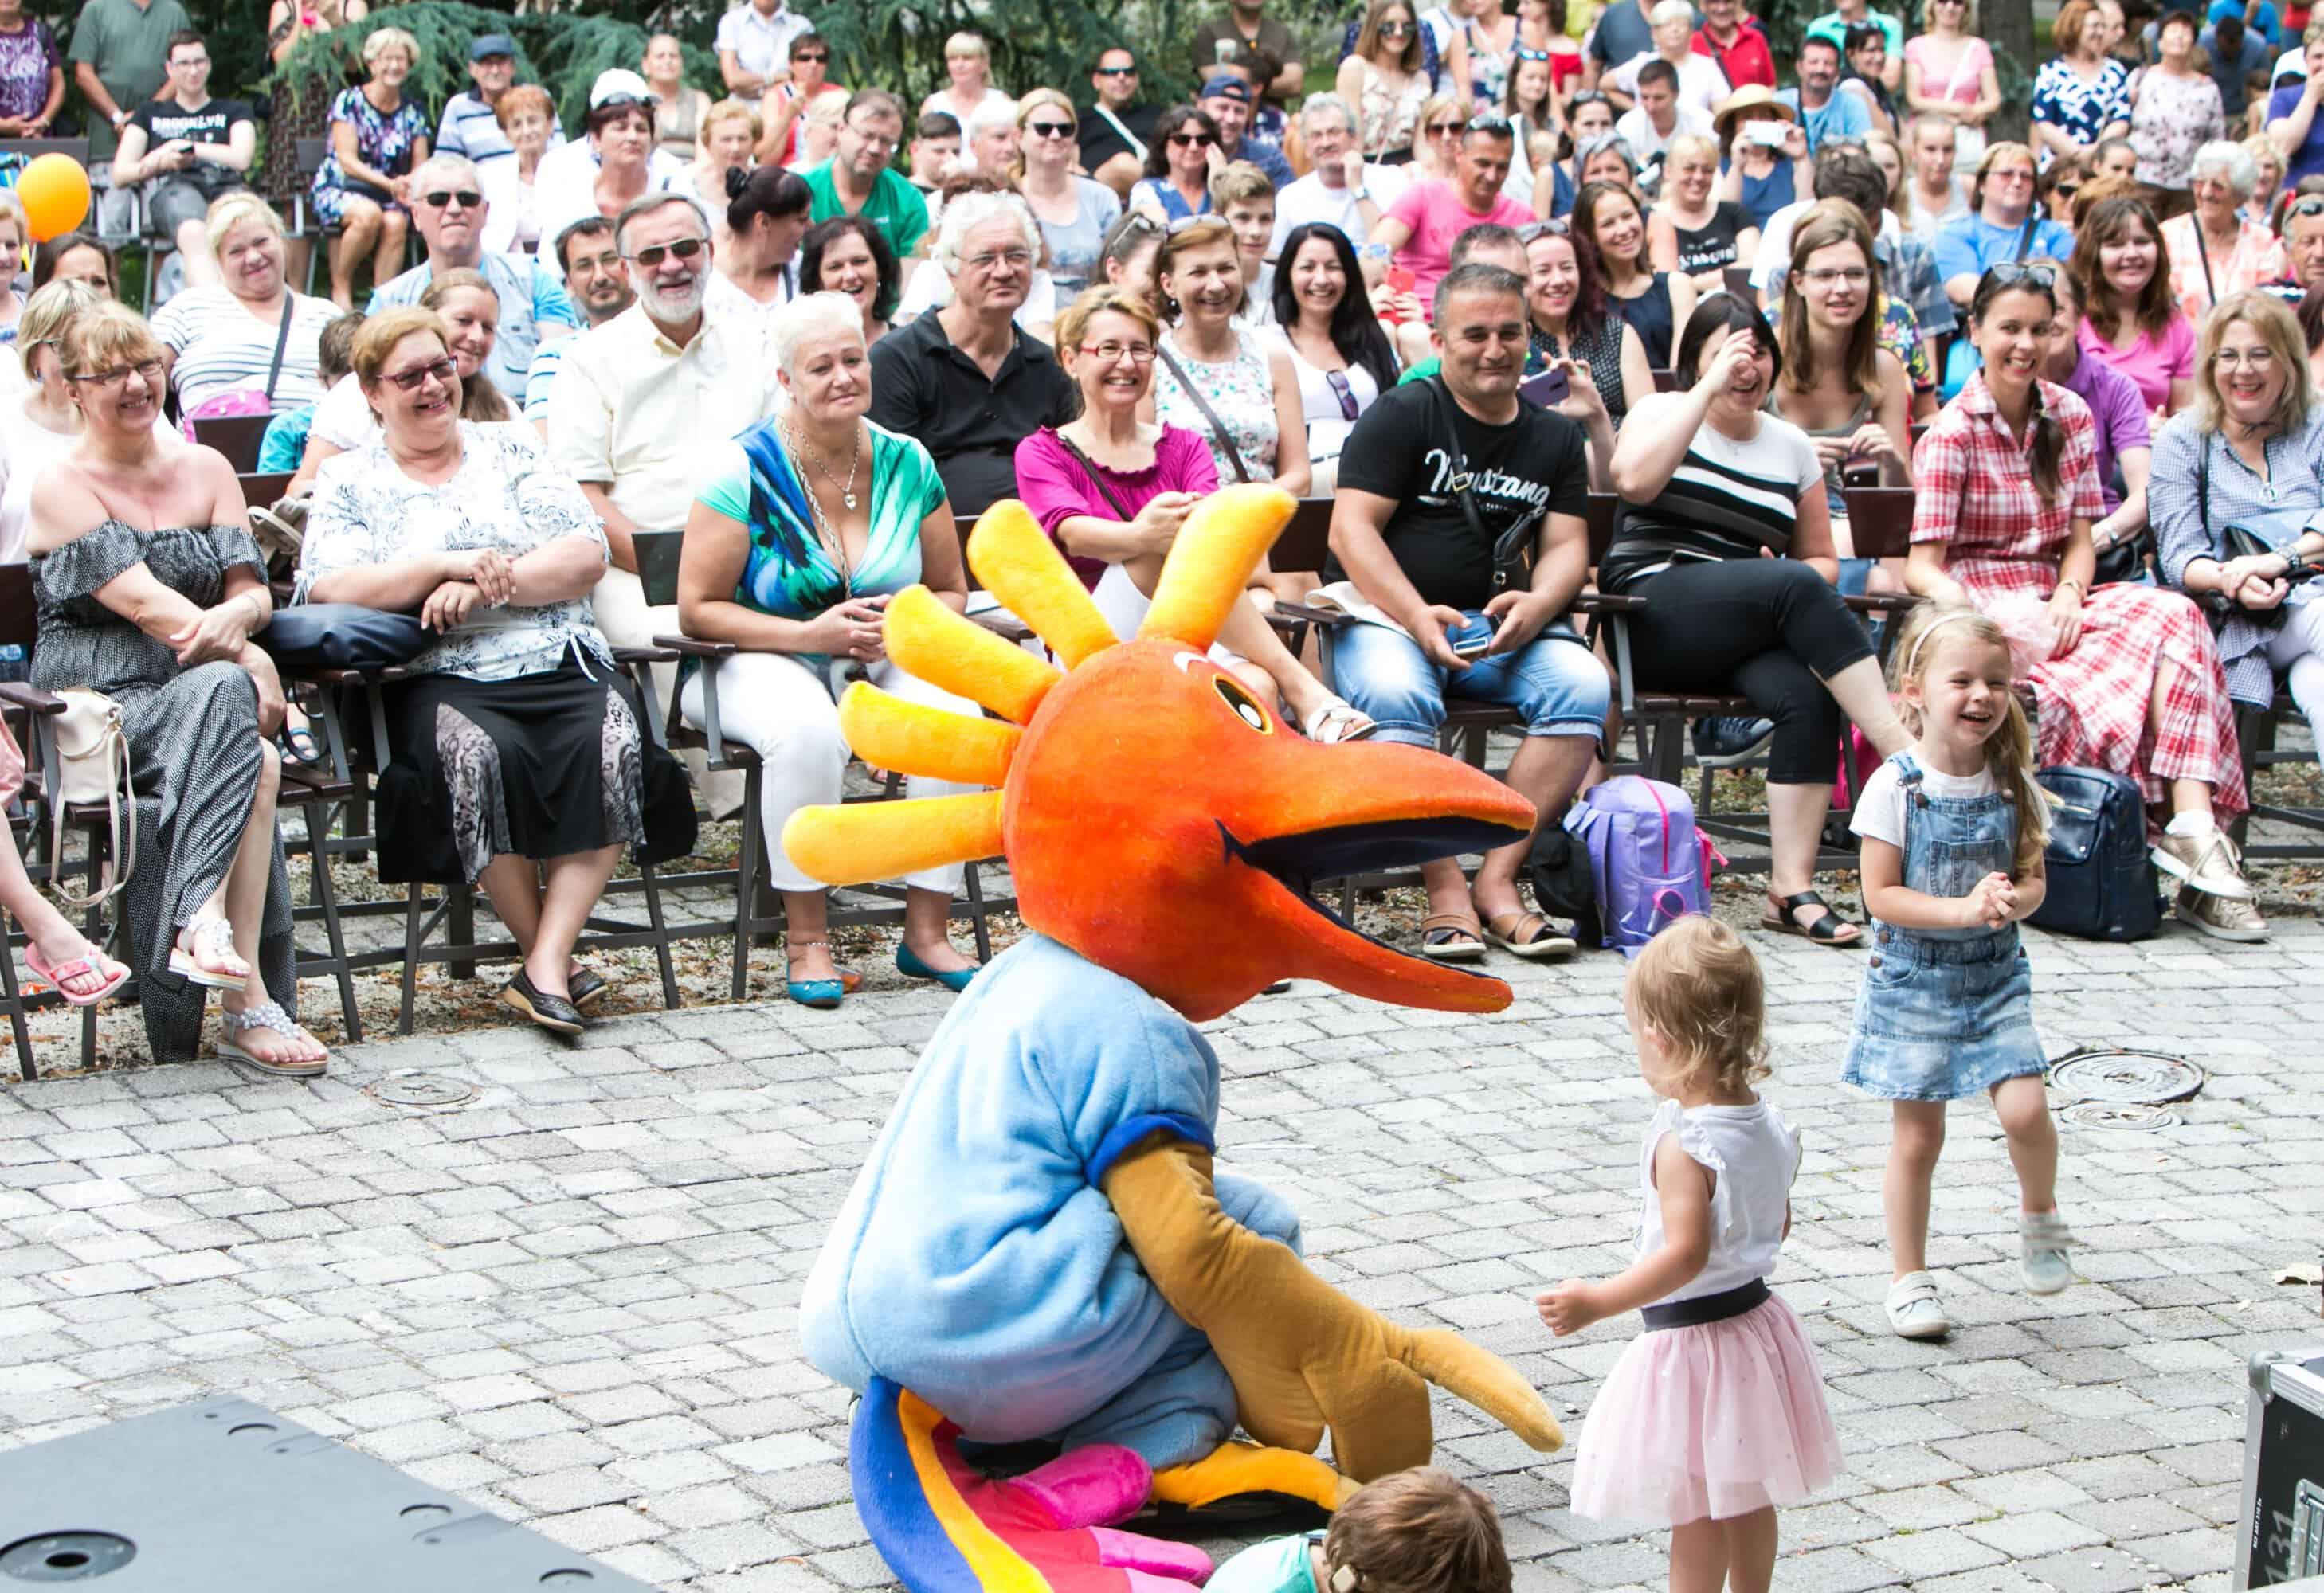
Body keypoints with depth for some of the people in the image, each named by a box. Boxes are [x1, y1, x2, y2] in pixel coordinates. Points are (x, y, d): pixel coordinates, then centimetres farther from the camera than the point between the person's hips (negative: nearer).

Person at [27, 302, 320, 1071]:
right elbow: (144, 603, -12)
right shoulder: (61, 487, 0)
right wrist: (250, 660, -21)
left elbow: (254, 591, 7)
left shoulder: (207, 471, 16)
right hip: (97, 705, -4)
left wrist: (230, 619, -18)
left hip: (199, 694, 4)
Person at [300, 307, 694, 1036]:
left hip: (562, 665, 2)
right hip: (439, 680, -2)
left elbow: (587, 555, 6)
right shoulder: (349, 480, 15)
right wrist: (447, 564, -13)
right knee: (480, 753, -36)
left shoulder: (510, 449, 19)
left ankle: (546, 964, -31)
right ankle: (553, 960, -21)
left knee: (615, 742, -30)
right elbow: (329, 590, -3)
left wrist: (489, 584, -10)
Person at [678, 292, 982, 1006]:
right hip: (760, 661, -4)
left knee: (956, 717, -28)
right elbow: (698, 609, -10)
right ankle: (806, 939, -22)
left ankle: (926, 931, -15)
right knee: (808, 731, -38)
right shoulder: (746, 469, -10)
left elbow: (951, 591, 13)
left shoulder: (906, 465, 3)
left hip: (882, 663, 4)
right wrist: (812, 634, -21)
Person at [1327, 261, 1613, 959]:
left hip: (1503, 623, 4)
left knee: (1582, 684, -26)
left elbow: (1567, 544, 10)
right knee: (1395, 693, -37)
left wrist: (1537, 604, -15)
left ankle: (1498, 880, -24)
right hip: (1385, 612, -4)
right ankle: (1446, 894, -30)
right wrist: (1418, 617, -22)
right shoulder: (1401, 415, 1)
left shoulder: (1556, 437, 16)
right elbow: (1351, 528, -7)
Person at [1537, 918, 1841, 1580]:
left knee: (1694, 1508, 4)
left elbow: (1685, 1253, -31)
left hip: (1690, 1333, -8)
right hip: (1755, 1316, 8)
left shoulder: (1682, 1146, -25)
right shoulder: (1771, 1128, 0)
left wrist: (1597, 1302, -29)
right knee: (1747, 1495, 21)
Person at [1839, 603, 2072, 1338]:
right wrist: (1961, 909, -24)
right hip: (1912, 978, -2)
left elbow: (2033, 877, 5)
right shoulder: (1897, 786, -12)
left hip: (1995, 975, 3)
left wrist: (2012, 901, -18)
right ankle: (1909, 1278, 19)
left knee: (2025, 1110, -14)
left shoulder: (2013, 784, -1)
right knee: (1917, 1138, 4)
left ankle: (2039, 1212, 17)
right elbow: (1880, 894, -13)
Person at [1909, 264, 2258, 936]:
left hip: (2050, 608, 5)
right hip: (1978, 610, -5)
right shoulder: (1952, 433, -3)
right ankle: (2192, 822, -27)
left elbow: (2080, 537, 10)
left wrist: (2068, 597, -12)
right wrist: (1984, 620, -27)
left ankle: (2193, 821, -38)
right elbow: (1923, 566, -9)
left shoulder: (2069, 416, 13)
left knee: (2172, 617, -27)